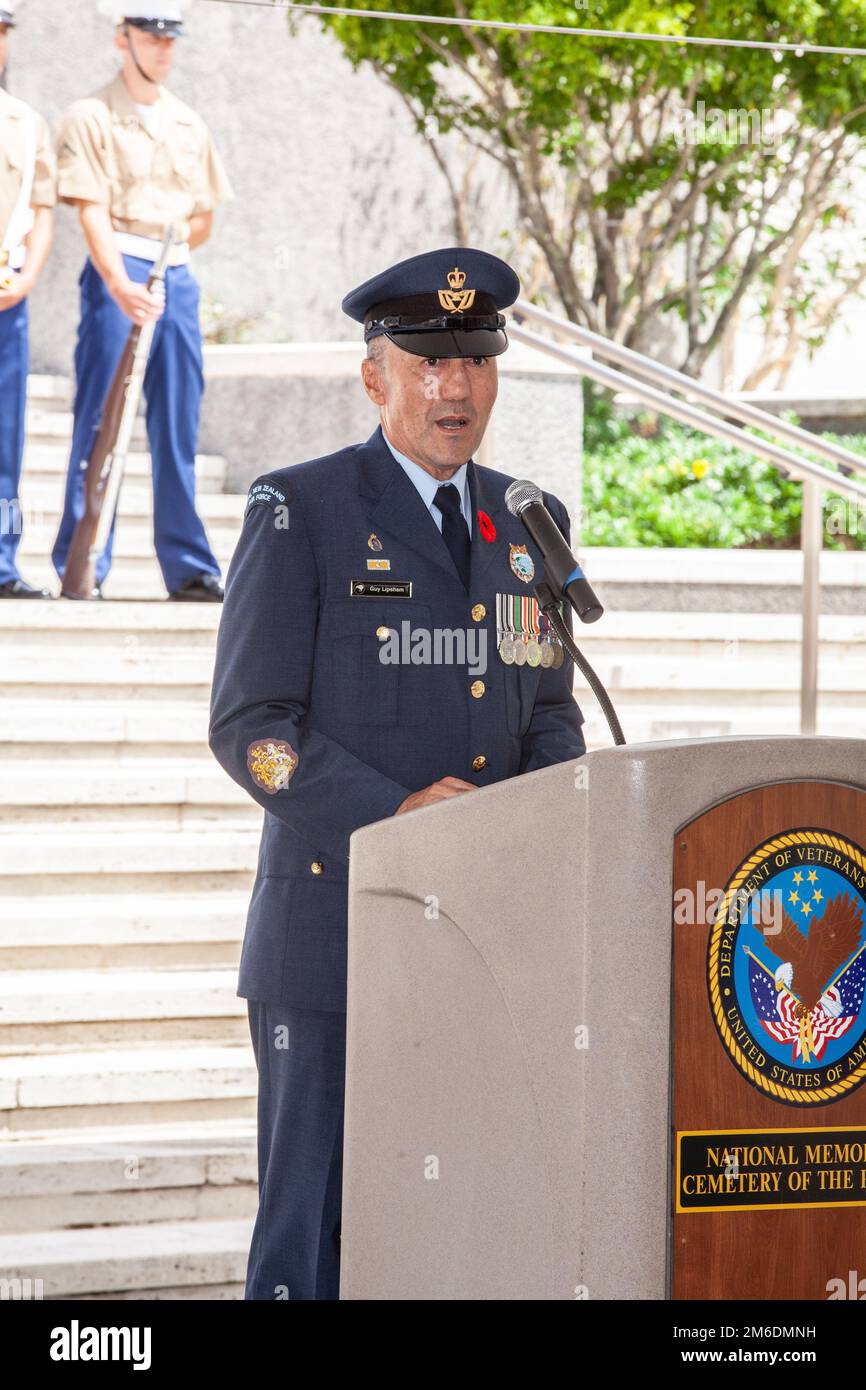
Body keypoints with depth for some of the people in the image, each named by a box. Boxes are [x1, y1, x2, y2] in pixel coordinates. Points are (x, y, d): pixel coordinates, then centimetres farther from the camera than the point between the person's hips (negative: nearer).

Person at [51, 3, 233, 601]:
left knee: (178, 428, 7)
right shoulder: (92, 117, -2)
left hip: (177, 276, 6)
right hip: (116, 276, -6)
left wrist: (165, 252, 4)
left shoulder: (189, 124, 16)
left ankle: (189, 569, 9)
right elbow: (92, 212, -13)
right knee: (100, 422, -6)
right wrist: (120, 282, -26)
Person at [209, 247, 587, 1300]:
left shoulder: (527, 525, 15)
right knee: (312, 1232, -3)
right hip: (335, 927, -4)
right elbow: (248, 727, -7)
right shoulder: (297, 512, -1)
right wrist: (393, 811, -18)